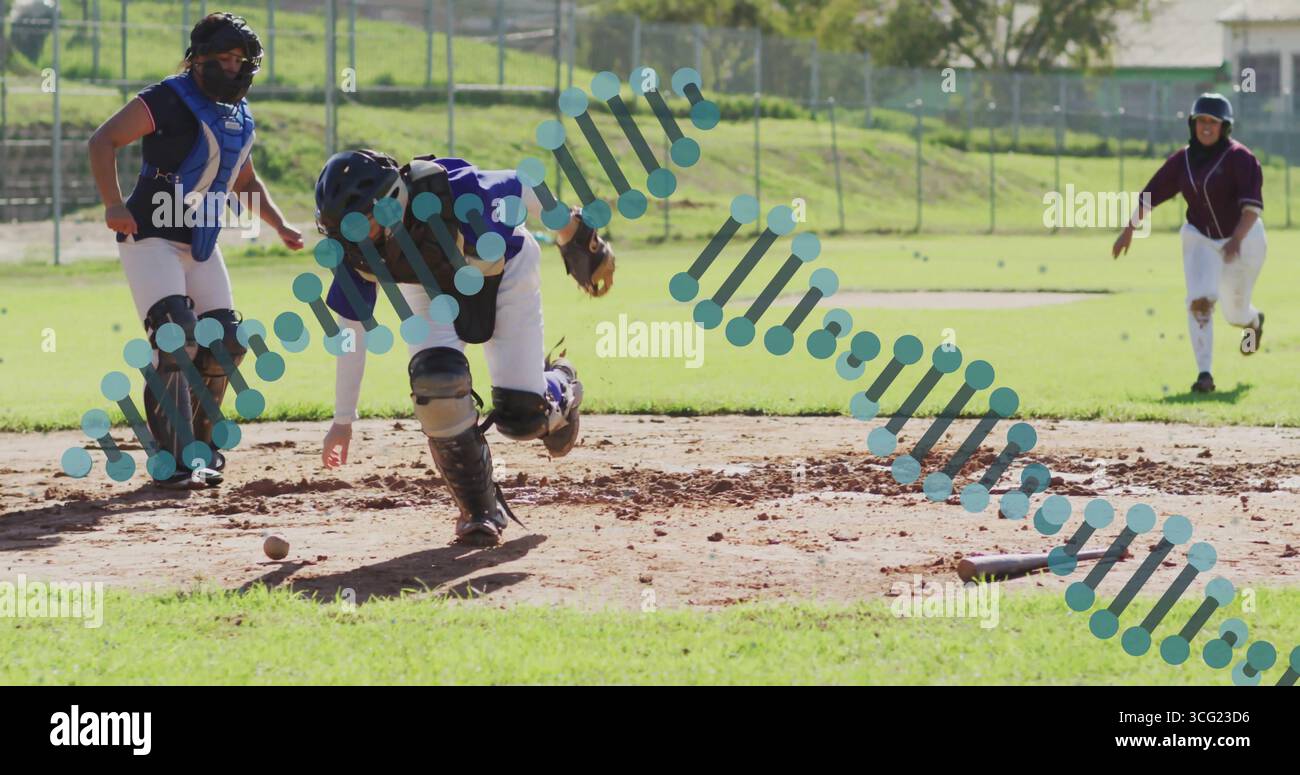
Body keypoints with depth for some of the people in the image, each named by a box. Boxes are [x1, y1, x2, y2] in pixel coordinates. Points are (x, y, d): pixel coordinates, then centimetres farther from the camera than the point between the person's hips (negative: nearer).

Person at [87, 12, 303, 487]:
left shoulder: (239, 116, 10)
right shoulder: (167, 101, -15)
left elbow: (244, 180, 25)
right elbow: (103, 140, -20)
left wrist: (279, 225, 14)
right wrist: (112, 204, -32)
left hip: (201, 245, 8)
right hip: (151, 237, -8)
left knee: (225, 344, 7)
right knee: (177, 339, -21)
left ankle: (197, 446, 24)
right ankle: (174, 461, -20)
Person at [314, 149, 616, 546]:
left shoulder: (450, 191, -40)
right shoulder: (355, 247, -26)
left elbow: (523, 188, -20)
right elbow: (352, 330, -12)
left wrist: (573, 235, -4)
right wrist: (343, 420, -8)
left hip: (504, 273, -3)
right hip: (434, 293, 3)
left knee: (520, 416, -8)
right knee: (436, 383, -25)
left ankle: (559, 386, 32)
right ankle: (479, 509, -6)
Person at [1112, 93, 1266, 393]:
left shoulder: (1239, 157, -15)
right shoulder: (1183, 160, 1)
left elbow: (1253, 206, -25)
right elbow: (1151, 194, 7)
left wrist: (1236, 239, -38)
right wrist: (1129, 229, 4)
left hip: (1243, 237, -3)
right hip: (1199, 239, 3)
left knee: (1235, 313, 8)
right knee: (1199, 301, -18)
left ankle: (1254, 321, 48)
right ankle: (1204, 374, -22)